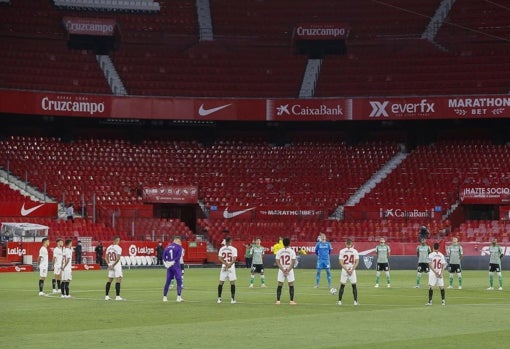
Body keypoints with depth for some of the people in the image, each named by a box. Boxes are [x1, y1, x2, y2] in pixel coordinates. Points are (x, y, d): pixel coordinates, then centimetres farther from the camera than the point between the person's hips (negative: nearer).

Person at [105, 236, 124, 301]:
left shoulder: (109, 248, 8)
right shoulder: (118, 248, -12)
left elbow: (106, 257, 8)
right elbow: (118, 259, -18)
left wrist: (109, 264, 3)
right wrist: (113, 265, -12)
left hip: (110, 265, 7)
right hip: (117, 265, -7)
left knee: (109, 280, 13)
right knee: (118, 280, -4)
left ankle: (106, 296, 15)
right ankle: (117, 296, -10)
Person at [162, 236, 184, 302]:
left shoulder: (167, 247, 13)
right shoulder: (179, 247, -3)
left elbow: (164, 256, 5)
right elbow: (178, 256, -15)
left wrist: (165, 263, -3)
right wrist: (173, 262, -15)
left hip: (168, 267, 5)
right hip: (176, 266, -5)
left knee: (168, 281, 11)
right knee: (179, 281, -2)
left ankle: (164, 297, 12)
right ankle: (178, 297, -10)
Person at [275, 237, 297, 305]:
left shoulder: (279, 251, 2)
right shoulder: (292, 251, -3)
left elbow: (277, 262, -3)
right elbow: (293, 262, -9)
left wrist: (283, 270, -6)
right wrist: (288, 270, -9)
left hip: (281, 270, 2)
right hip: (289, 270, -2)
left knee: (280, 285, 4)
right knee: (291, 285, 3)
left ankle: (278, 301, 0)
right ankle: (292, 301, -1)